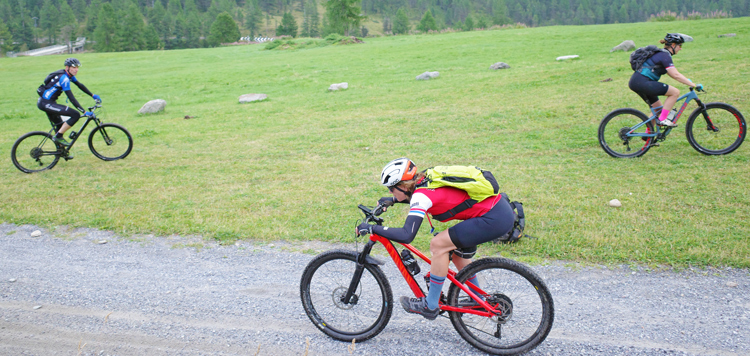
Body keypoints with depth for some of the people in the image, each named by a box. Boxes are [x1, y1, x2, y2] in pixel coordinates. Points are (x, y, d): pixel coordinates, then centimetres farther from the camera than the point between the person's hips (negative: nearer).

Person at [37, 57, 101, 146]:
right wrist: (84, 112, -27)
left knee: (60, 125, 20)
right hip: (46, 103, -10)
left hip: (45, 102, 10)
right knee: (75, 115, -19)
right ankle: (58, 136, -9)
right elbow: (71, 98, -26)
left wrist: (93, 95, 17)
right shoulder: (64, 78, -22)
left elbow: (80, 85, 20)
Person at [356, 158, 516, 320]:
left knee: (438, 244, -8)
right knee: (455, 248, 20)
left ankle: (431, 306, 4)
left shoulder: (421, 195, -18)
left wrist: (371, 228, -19)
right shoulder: (424, 182, 7)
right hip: (500, 209, 10)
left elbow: (406, 235, -28)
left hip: (495, 219, -10)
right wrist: (392, 200, 26)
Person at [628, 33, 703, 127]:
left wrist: (687, 81, 25)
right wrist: (693, 85, -14)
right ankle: (662, 119, -6)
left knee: (657, 109, 19)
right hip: (642, 83, -10)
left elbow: (672, 73, 28)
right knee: (675, 92, -10)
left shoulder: (661, 54, 20)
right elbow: (675, 75, -17)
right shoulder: (665, 55, -10)